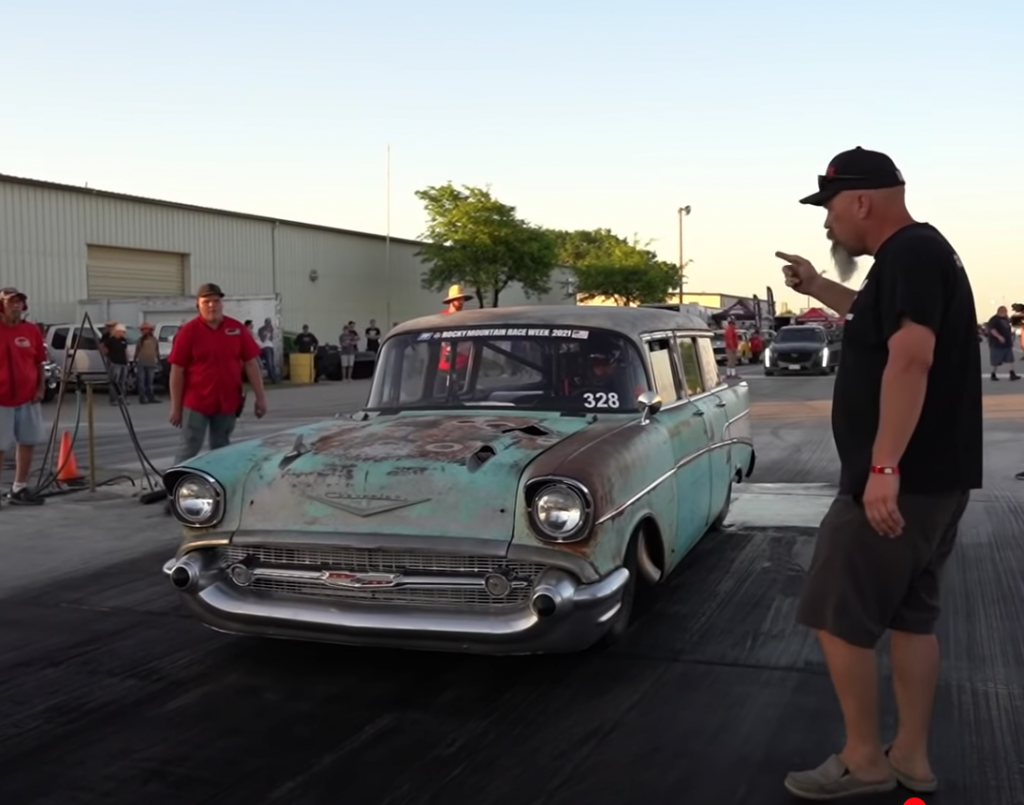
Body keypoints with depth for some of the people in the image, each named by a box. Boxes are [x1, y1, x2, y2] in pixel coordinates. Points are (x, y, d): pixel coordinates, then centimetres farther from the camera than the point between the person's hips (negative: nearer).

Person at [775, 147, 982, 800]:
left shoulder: (909, 253, -16)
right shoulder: (915, 254, 16)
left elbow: (911, 357, -28)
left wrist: (884, 466, -32)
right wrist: (816, 288, 31)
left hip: (900, 480, -10)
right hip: (932, 477, 10)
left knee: (839, 618, -1)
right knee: (911, 615, 15)